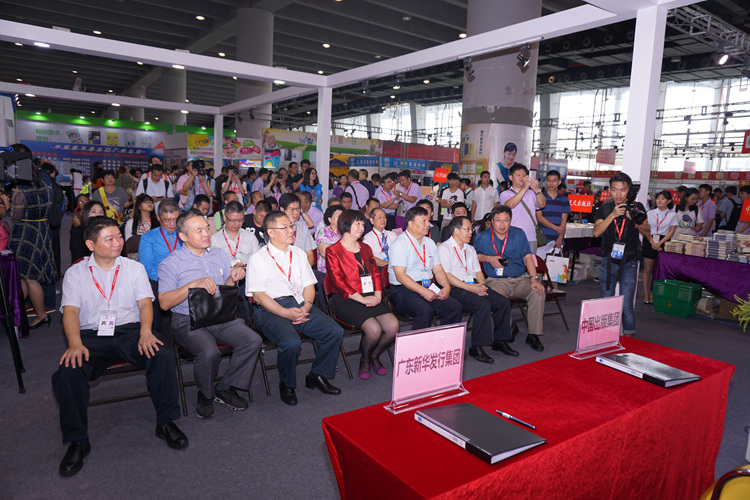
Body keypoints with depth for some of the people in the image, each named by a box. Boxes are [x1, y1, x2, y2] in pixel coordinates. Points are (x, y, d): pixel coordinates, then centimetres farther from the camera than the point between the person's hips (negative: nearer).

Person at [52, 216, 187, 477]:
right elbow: (70, 311, -1)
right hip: (91, 335, 0)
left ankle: (166, 423, -12)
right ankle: (77, 441, -9)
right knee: (67, 372, -29)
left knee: (163, 355, -29)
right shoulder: (75, 273, 10)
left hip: (130, 329, 0)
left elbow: (145, 303, 3)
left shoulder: (134, 267, 13)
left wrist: (145, 333, -17)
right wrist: (75, 344, -20)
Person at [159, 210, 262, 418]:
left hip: (222, 316, 5)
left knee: (253, 341, -19)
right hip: (189, 321, -4)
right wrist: (192, 285, -22)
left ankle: (225, 389, 0)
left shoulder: (219, 255, 15)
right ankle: (206, 395, 1)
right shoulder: (171, 264, -1)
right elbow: (164, 302, -10)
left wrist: (232, 278, -1)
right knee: (209, 352, -32)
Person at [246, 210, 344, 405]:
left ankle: (317, 376, 6)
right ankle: (287, 385, -2)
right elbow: (258, 295, -6)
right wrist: (286, 313, -17)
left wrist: (305, 307, -6)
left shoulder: (299, 254, 19)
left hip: (300, 304, 5)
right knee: (291, 342, -32)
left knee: (335, 331, -15)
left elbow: (309, 285, 15)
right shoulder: (258, 259, 2)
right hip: (271, 309, -5)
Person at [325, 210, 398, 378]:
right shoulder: (333, 251, 0)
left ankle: (374, 356, 12)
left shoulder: (365, 249, 22)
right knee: (374, 329, -27)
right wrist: (361, 299, -17)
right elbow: (338, 281, -9)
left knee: (393, 326, -17)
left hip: (371, 298, 6)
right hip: (345, 300, -6)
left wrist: (377, 295, -4)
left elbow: (376, 273, 16)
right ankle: (364, 360, 6)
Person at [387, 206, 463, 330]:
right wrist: (423, 291, -21)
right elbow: (400, 276, -14)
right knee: (425, 311, -33)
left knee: (455, 307, -14)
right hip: (404, 290, -7)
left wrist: (446, 287, -3)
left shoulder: (430, 243, 18)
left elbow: (438, 270, 17)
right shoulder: (399, 244, -6)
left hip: (429, 287, 7)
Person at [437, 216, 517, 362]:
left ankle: (500, 341, 3)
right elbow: (445, 275, -12)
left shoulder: (470, 249, 25)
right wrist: (469, 288, -17)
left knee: (503, 302, -10)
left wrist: (482, 286, 0)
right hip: (456, 288, -8)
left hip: (474, 285, 8)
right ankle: (476, 348, -21)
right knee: (483, 305, -30)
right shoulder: (444, 248, -2)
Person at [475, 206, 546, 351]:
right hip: (497, 281, -2)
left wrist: (534, 279, -10)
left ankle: (533, 334, -14)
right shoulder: (482, 237, 2)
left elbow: (528, 257, 3)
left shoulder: (519, 234, 7)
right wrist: (488, 259, -6)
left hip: (521, 278, 2)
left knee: (538, 293, -26)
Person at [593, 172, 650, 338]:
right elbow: (596, 232, -10)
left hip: (629, 263, -2)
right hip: (608, 262, 2)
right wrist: (613, 215, -20)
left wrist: (635, 219, -18)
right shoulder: (604, 209, 3)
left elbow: (647, 232, 0)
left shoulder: (637, 207, 2)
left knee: (626, 305, -7)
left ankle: (629, 337, 10)